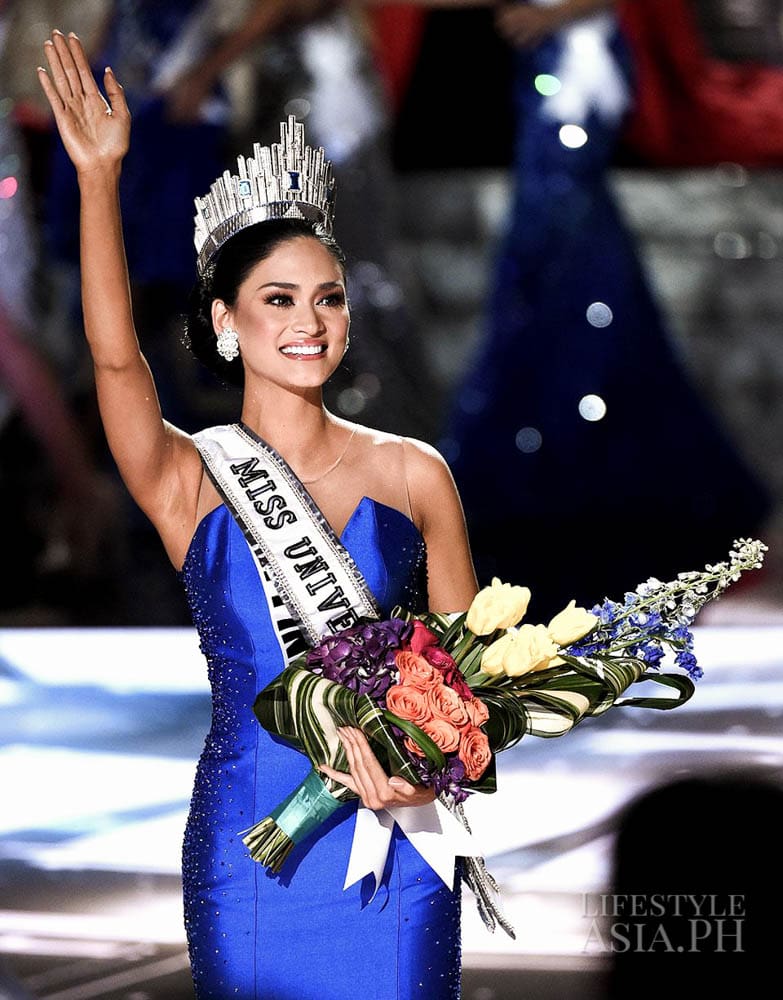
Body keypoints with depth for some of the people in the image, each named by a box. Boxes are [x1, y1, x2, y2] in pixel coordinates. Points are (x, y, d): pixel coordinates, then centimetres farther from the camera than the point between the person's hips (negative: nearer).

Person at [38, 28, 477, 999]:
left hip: (397, 846, 1)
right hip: (246, 839, -1)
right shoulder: (190, 482, 0)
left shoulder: (413, 473, 3)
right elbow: (114, 356, -17)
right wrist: (99, 179, -27)